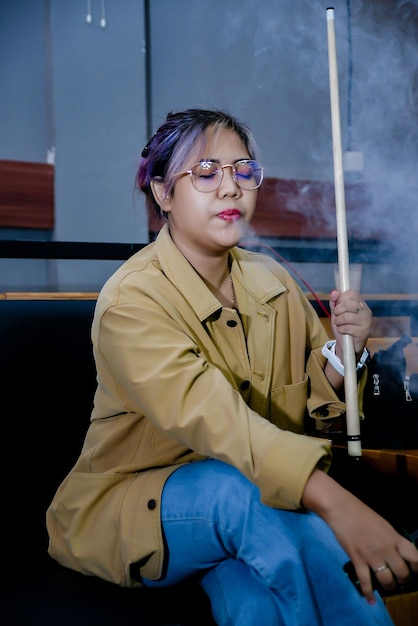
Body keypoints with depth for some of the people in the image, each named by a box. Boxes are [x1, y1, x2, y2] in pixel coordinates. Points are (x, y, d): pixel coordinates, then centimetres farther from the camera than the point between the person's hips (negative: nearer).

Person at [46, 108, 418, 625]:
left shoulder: (270, 280, 3)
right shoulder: (131, 300, -18)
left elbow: (309, 398, 8)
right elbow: (210, 418, -34)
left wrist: (343, 349, -15)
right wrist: (336, 503, -44)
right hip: (134, 503, -3)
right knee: (246, 489, -33)